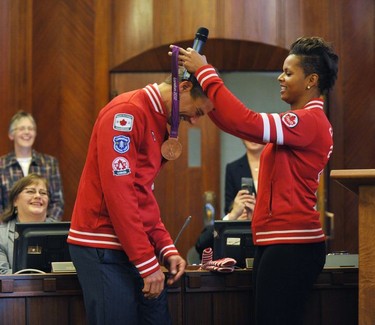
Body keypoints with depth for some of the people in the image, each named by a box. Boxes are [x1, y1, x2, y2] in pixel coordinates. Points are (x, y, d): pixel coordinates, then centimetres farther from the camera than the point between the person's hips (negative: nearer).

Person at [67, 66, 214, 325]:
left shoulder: (157, 121, 16)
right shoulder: (126, 113, -13)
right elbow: (118, 193, -19)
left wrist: (166, 249, 5)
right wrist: (147, 264, -18)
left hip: (138, 248, 9)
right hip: (105, 252, -9)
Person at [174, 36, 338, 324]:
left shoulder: (310, 121, -13)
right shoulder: (302, 121, 19)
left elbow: (245, 123, -25)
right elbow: (237, 123, 20)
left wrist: (205, 72, -17)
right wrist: (201, 75, 11)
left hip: (291, 246, -10)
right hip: (277, 243, 10)